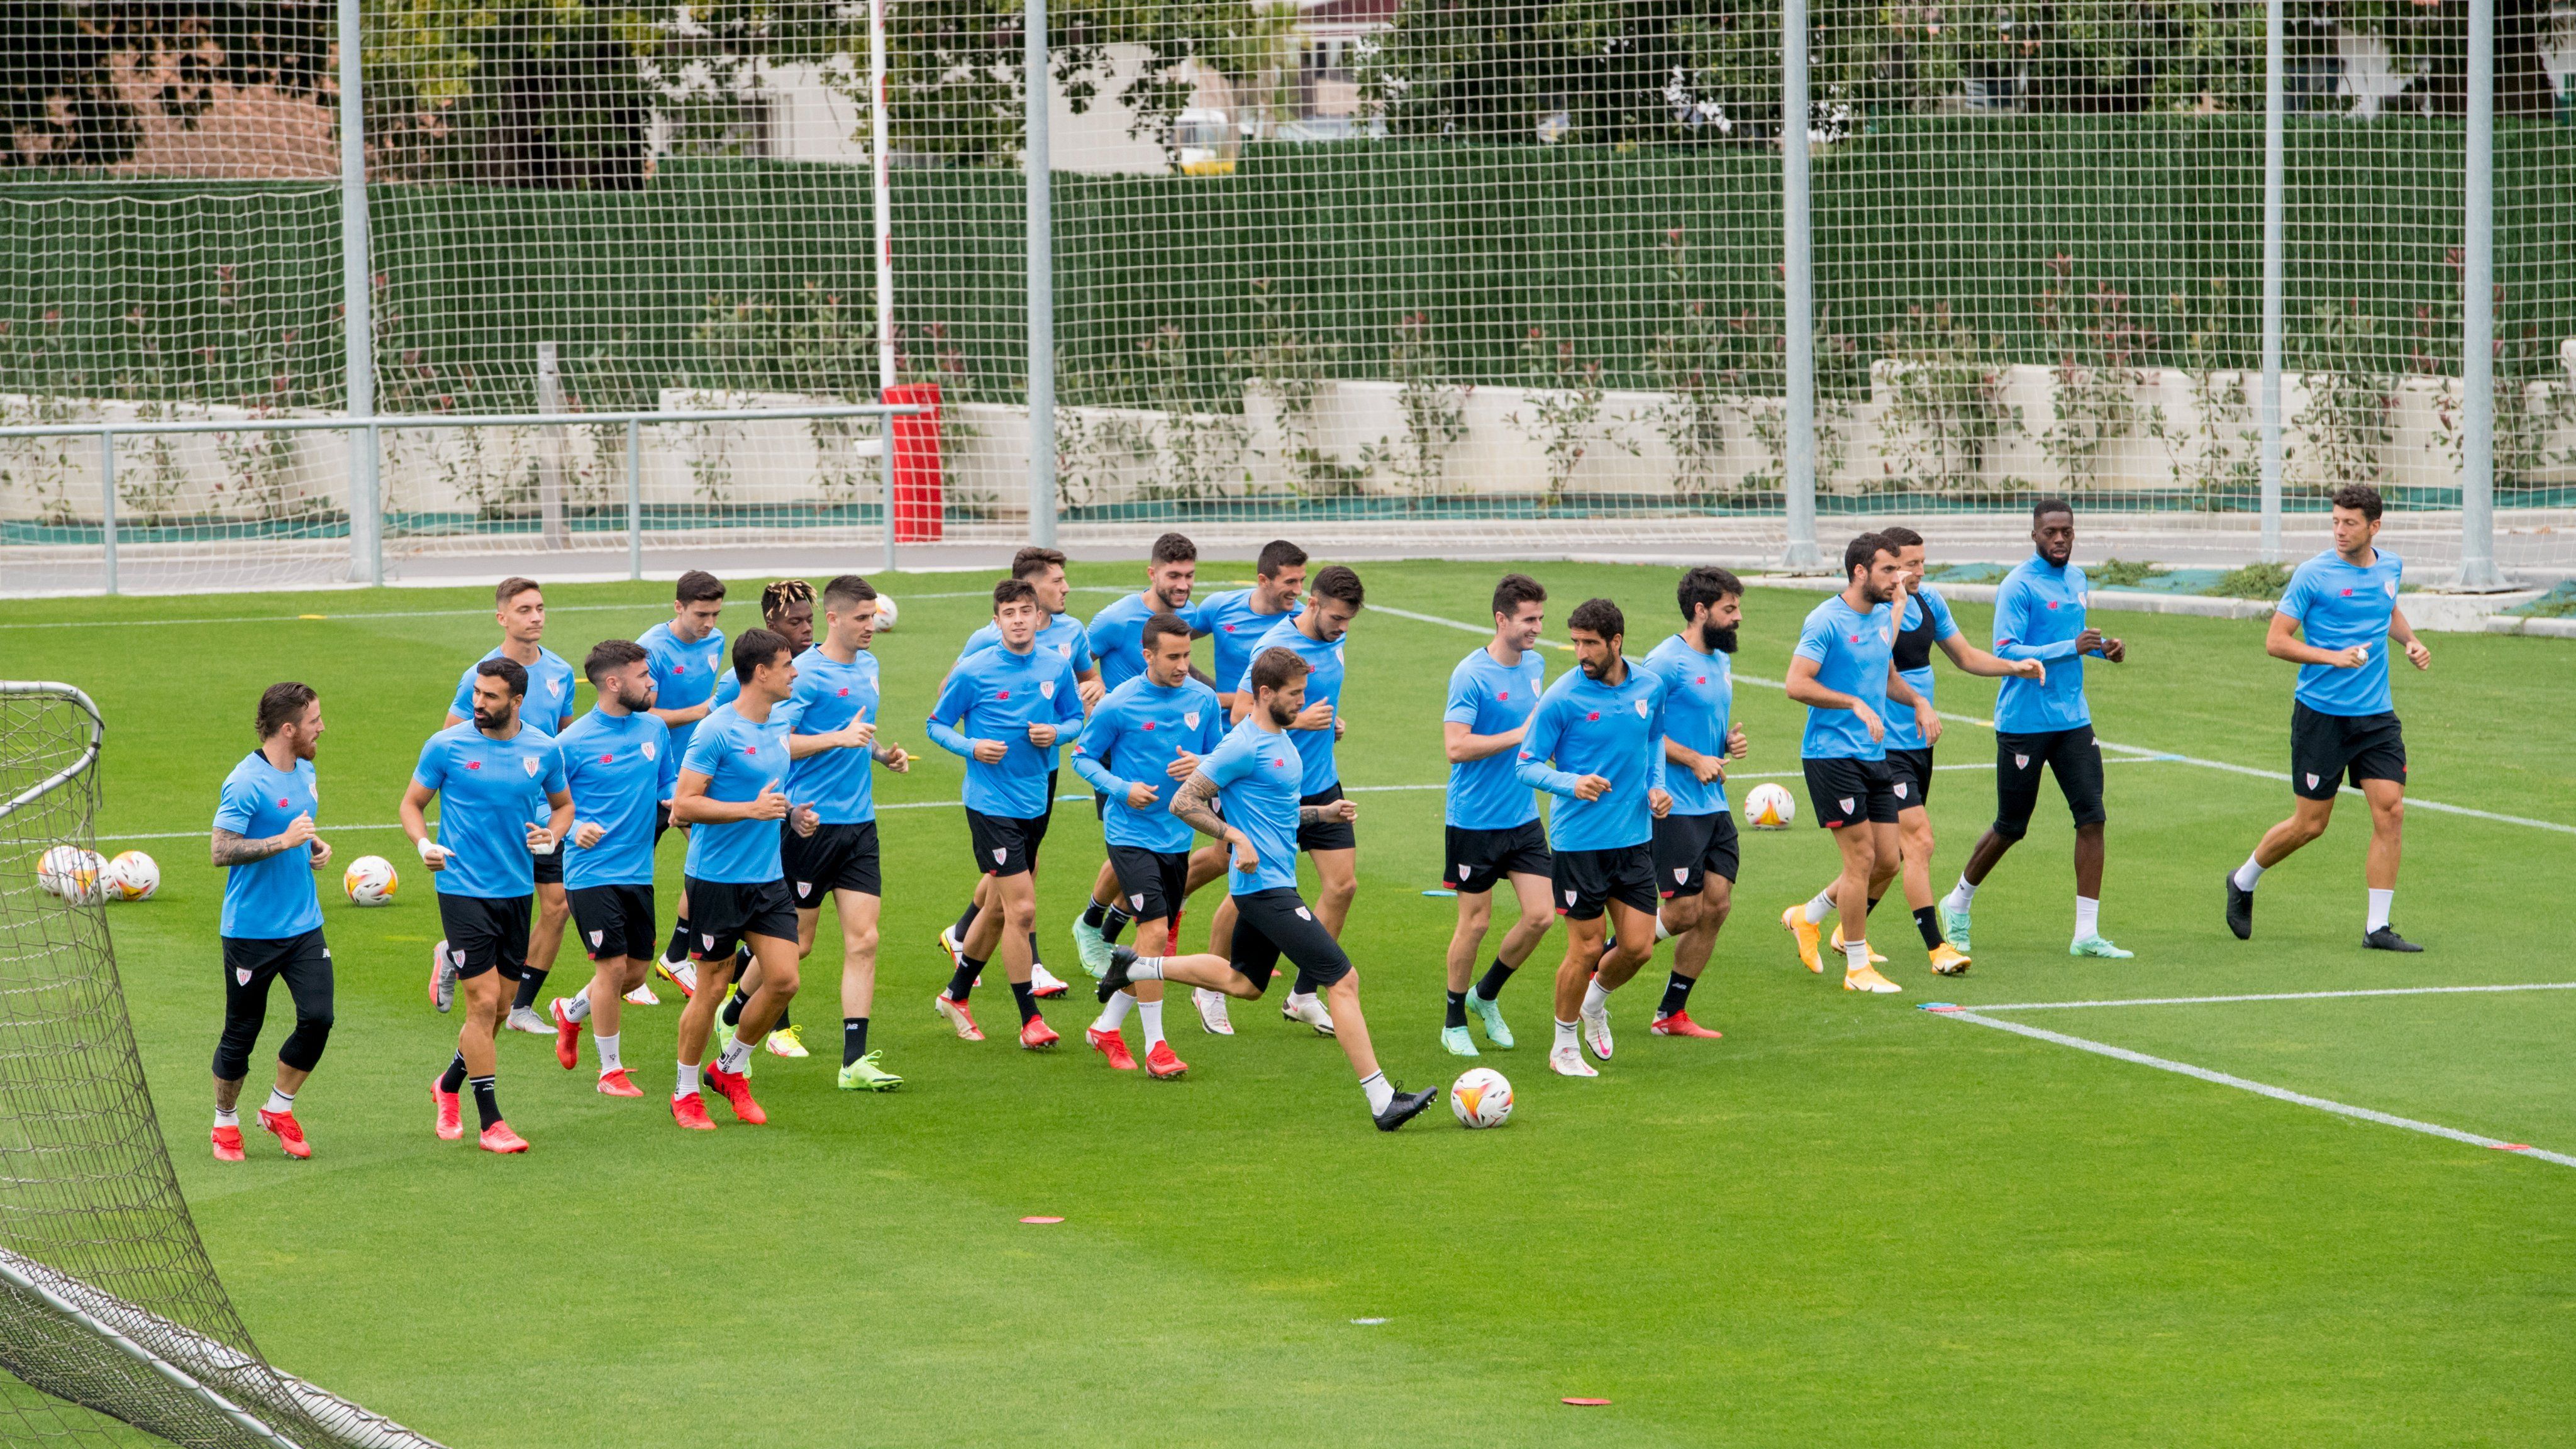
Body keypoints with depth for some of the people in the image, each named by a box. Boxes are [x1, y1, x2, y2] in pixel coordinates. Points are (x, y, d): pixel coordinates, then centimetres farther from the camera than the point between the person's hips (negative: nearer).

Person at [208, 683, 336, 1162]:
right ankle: (225, 1123, 25)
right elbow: (221, 850, -22)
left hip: (304, 925, 6)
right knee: (241, 1033, 4)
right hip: (252, 929, -6)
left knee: (318, 1018, -8)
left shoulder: (305, 772, 9)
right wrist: (283, 841, -28)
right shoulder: (247, 783, -17)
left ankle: (279, 1110, 12)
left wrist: (316, 845, 7)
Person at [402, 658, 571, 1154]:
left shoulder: (543, 750, 3)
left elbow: (563, 803, 18)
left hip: (516, 890, 4)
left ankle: (449, 1085, 36)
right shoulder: (447, 746, -6)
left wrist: (552, 835, -4)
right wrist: (424, 845, -15)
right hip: (463, 889, -4)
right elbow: (412, 803, 4)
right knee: (484, 1001, -11)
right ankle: (490, 1122, -4)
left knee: (499, 1008, 10)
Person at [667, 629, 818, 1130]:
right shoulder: (716, 731, -15)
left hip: (768, 878, 7)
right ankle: (686, 1092, 16)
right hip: (717, 878, -7)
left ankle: (730, 1069, 20)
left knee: (784, 980, -1)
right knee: (712, 986, 0)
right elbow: (683, 805, -17)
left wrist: (793, 815, 7)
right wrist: (752, 810, -24)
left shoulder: (780, 727, 11)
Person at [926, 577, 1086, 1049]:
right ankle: (1030, 1018, -4)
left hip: (1036, 802, 5)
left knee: (1001, 909, 16)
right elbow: (937, 724, 1)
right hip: (991, 803, -5)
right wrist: (972, 747, -17)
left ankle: (956, 995, 35)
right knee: (1021, 907, -12)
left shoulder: (1057, 669, 2)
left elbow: (1076, 719, 14)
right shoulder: (974, 672, -8)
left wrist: (1056, 732, -9)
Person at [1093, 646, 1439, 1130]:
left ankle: (1137, 967, 29)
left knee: (1244, 982, 24)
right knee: (1343, 980, -11)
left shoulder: (1282, 740, 13)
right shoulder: (1245, 746, -16)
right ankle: (1382, 1100, -11)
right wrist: (1236, 837, -23)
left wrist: (1323, 812, 12)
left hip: (1273, 884, 10)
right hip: (1266, 886, -10)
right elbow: (1184, 802, -16)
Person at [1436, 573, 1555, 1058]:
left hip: (1524, 818, 6)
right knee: (1476, 922, 1)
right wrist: (1521, 734, -22)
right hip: (1474, 819, -6)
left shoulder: (1535, 666, 8)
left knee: (1540, 916, -1)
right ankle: (1454, 1022, 19)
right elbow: (1456, 746, -23)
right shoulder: (1470, 675, -16)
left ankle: (1486, 995, 22)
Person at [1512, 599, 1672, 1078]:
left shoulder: (1650, 686, 3)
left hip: (1635, 836, 4)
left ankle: (1595, 1004, 33)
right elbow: (1526, 765, -7)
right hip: (1580, 840, -4)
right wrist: (1572, 783, -25)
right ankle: (1564, 1048, 17)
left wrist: (1656, 786, 6)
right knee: (1586, 947, -2)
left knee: (1638, 947, 1)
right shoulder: (1562, 698, -11)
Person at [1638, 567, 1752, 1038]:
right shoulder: (1666, 661, -13)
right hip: (1674, 807, -8)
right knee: (1684, 911, -8)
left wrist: (1731, 742, 6)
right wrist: (1695, 760, -19)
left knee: (1716, 906, 3)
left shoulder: (1721, 660, 15)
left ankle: (1671, 1015, 12)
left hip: (1714, 805, 8)